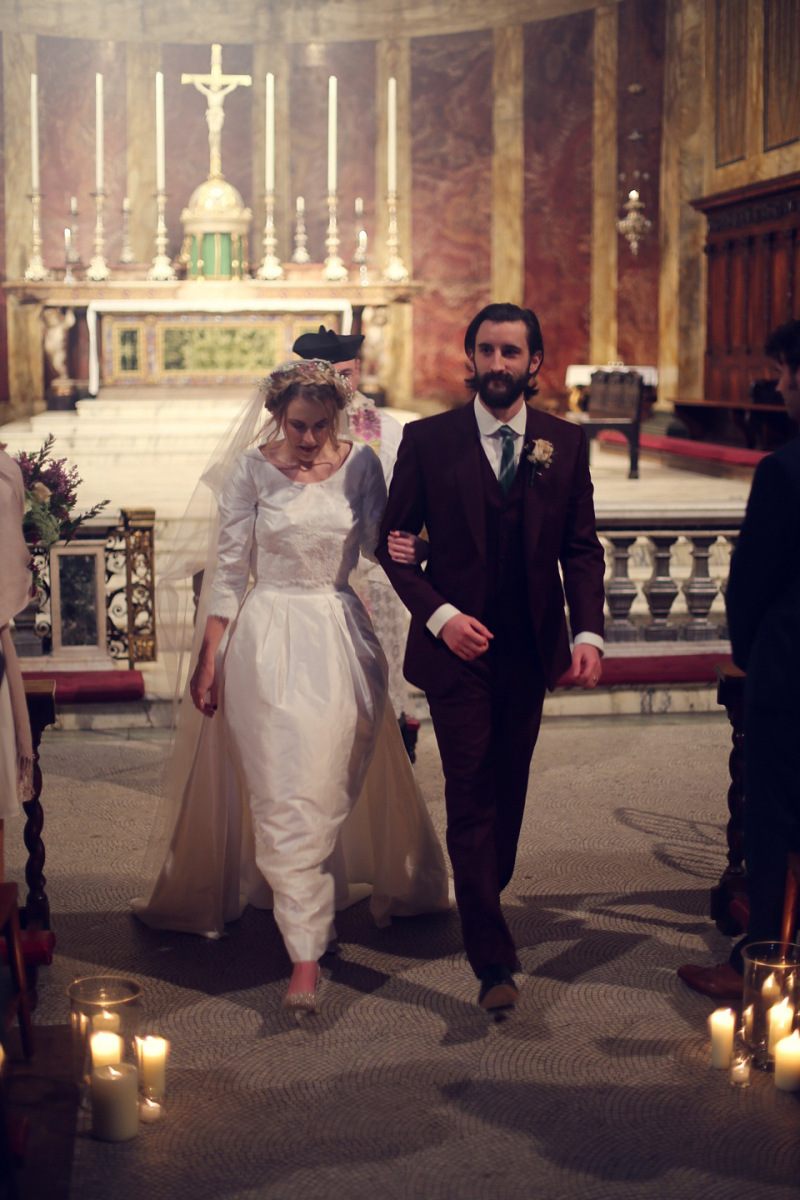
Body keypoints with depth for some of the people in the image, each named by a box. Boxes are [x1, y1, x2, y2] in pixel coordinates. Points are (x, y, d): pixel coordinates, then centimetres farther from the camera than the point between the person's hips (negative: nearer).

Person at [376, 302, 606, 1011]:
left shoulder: (565, 444, 4)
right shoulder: (429, 440, -3)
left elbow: (582, 549, 5)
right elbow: (394, 542, 0)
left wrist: (589, 634, -7)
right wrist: (439, 615, -13)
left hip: (532, 650, 3)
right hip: (458, 644, -3)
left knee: (509, 791, 14)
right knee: (472, 797, -5)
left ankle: (485, 898, 37)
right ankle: (494, 959, -2)